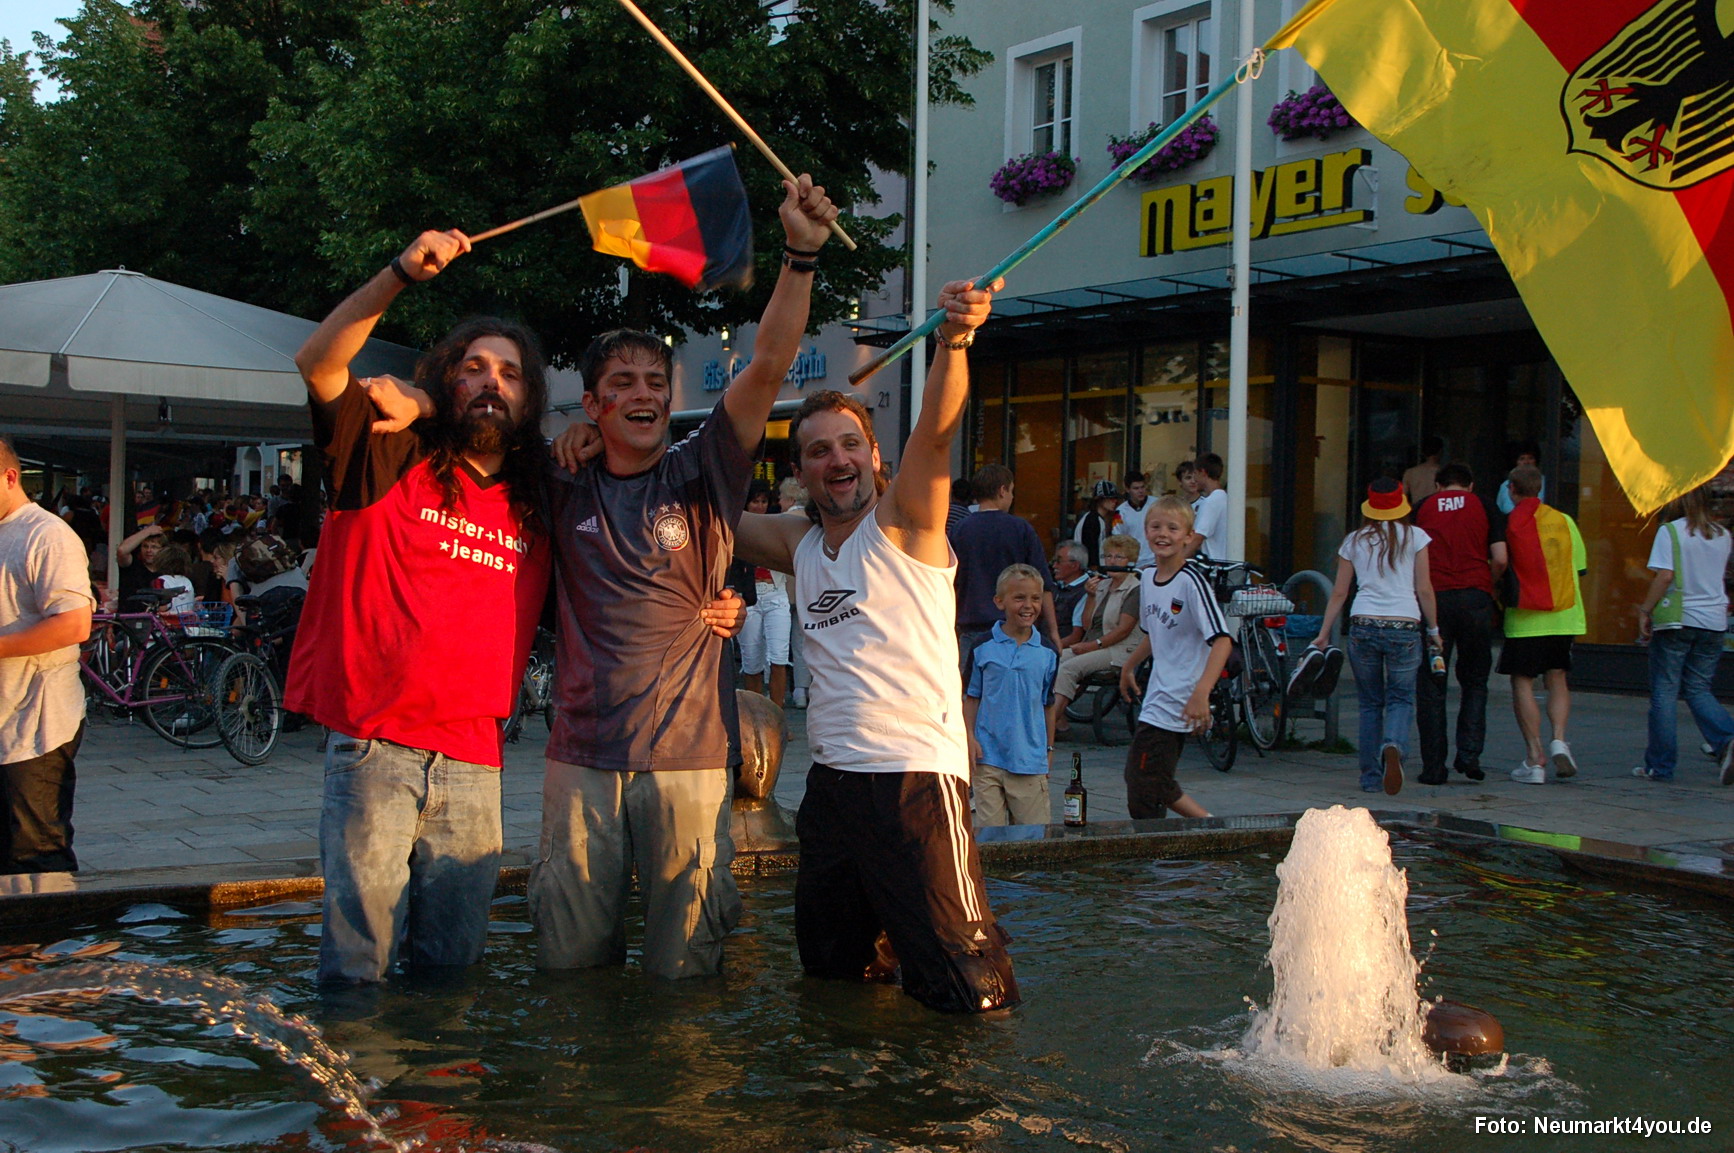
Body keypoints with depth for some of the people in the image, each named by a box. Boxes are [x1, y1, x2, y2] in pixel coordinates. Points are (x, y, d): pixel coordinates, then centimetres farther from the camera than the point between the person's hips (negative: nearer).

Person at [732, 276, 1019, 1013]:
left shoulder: (902, 522, -2)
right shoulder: (801, 546, 15)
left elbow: (936, 428, -20)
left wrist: (953, 340, -40)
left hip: (917, 774, -6)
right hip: (832, 778, 6)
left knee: (965, 992, -7)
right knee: (827, 970, 16)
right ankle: (886, 947, 41)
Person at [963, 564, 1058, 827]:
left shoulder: (1047, 653, 5)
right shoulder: (983, 648, 0)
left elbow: (1047, 704, 13)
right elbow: (971, 697, 6)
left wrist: (1049, 749, 14)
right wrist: (969, 738, -3)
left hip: (1030, 758, 1)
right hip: (988, 757, -1)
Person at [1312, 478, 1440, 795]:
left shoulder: (1354, 541, 9)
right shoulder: (1414, 537, 4)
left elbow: (1339, 593, 10)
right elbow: (1424, 589, 2)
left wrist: (1323, 634, 17)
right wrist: (1433, 630, 12)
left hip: (1363, 626, 2)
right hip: (1404, 627, -2)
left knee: (1370, 703, 13)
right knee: (1401, 697, 9)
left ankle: (1371, 777, 12)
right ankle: (1393, 745, -23)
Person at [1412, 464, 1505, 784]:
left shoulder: (1422, 508, 12)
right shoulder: (1484, 508, 10)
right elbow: (1500, 560, 2)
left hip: (1433, 598, 0)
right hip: (1475, 598, 0)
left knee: (1430, 686, 4)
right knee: (1474, 682, 13)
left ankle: (1433, 767, 3)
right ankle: (1469, 752, -1)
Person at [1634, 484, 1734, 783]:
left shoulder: (1670, 531, -8)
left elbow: (1664, 576, -15)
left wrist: (1645, 610, -9)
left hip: (1676, 620, -5)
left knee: (1664, 693, 3)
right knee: (1698, 689, 12)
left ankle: (1660, 765, 6)